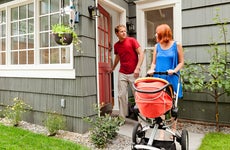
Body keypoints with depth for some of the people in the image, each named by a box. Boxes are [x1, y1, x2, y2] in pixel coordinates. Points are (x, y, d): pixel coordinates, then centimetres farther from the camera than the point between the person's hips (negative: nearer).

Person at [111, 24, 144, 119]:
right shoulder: (116, 45, 9)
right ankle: (122, 117, 16)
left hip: (133, 73, -4)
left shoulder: (132, 40, -3)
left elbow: (141, 54, -7)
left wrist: (137, 68, -15)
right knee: (121, 95, 4)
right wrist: (112, 68, 38)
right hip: (122, 73, 4)